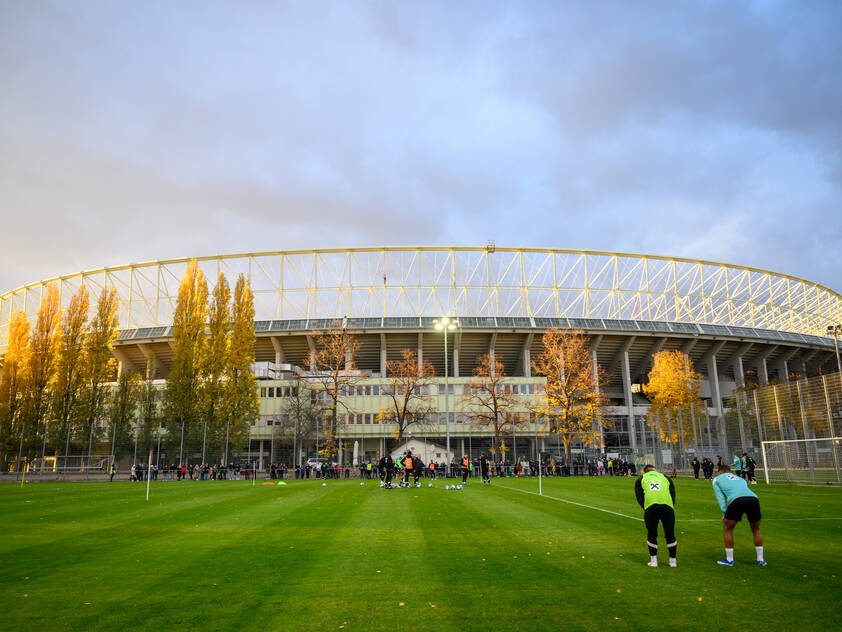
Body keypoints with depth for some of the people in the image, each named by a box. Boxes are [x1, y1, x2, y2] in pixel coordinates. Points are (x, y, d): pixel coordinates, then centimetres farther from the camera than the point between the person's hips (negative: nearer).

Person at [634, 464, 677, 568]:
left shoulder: (640, 479, 26)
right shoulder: (666, 478, 29)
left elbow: (639, 497, 14)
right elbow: (673, 495, 19)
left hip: (650, 506, -1)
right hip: (667, 505, 1)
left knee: (651, 535, 13)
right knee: (670, 534, 14)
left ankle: (653, 560, 16)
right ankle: (673, 560, 23)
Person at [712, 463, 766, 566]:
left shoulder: (717, 479, 28)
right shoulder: (740, 479, 40)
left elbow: (720, 497, 17)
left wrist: (724, 514, 14)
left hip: (737, 500, -4)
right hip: (753, 498, 4)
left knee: (727, 529, 14)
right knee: (756, 530, 26)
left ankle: (729, 560, 17)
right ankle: (760, 560, 28)